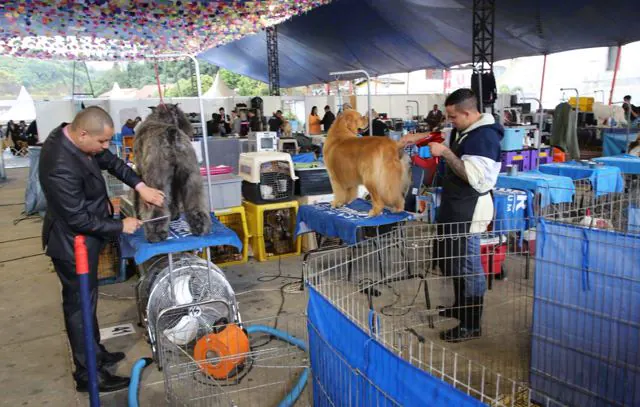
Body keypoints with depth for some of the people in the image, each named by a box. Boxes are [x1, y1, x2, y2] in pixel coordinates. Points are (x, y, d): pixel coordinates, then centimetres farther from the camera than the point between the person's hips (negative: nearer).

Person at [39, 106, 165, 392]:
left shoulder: (69, 134, -7)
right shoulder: (61, 167, -35)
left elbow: (110, 161, 5)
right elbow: (79, 219, -27)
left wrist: (140, 186, -6)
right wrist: (120, 227, -16)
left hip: (82, 239, 9)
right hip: (73, 243, -9)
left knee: (85, 300, 22)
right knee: (80, 305, 5)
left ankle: (95, 353, 41)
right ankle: (88, 374, 22)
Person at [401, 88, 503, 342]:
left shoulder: (485, 136, -20)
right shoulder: (463, 130, 9)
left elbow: (474, 177, -28)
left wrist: (445, 153, -24)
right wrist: (415, 137, 15)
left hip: (469, 212, -11)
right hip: (453, 207, 11)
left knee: (468, 266, -1)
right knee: (448, 257, 22)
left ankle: (471, 326, 12)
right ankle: (460, 306, 41)